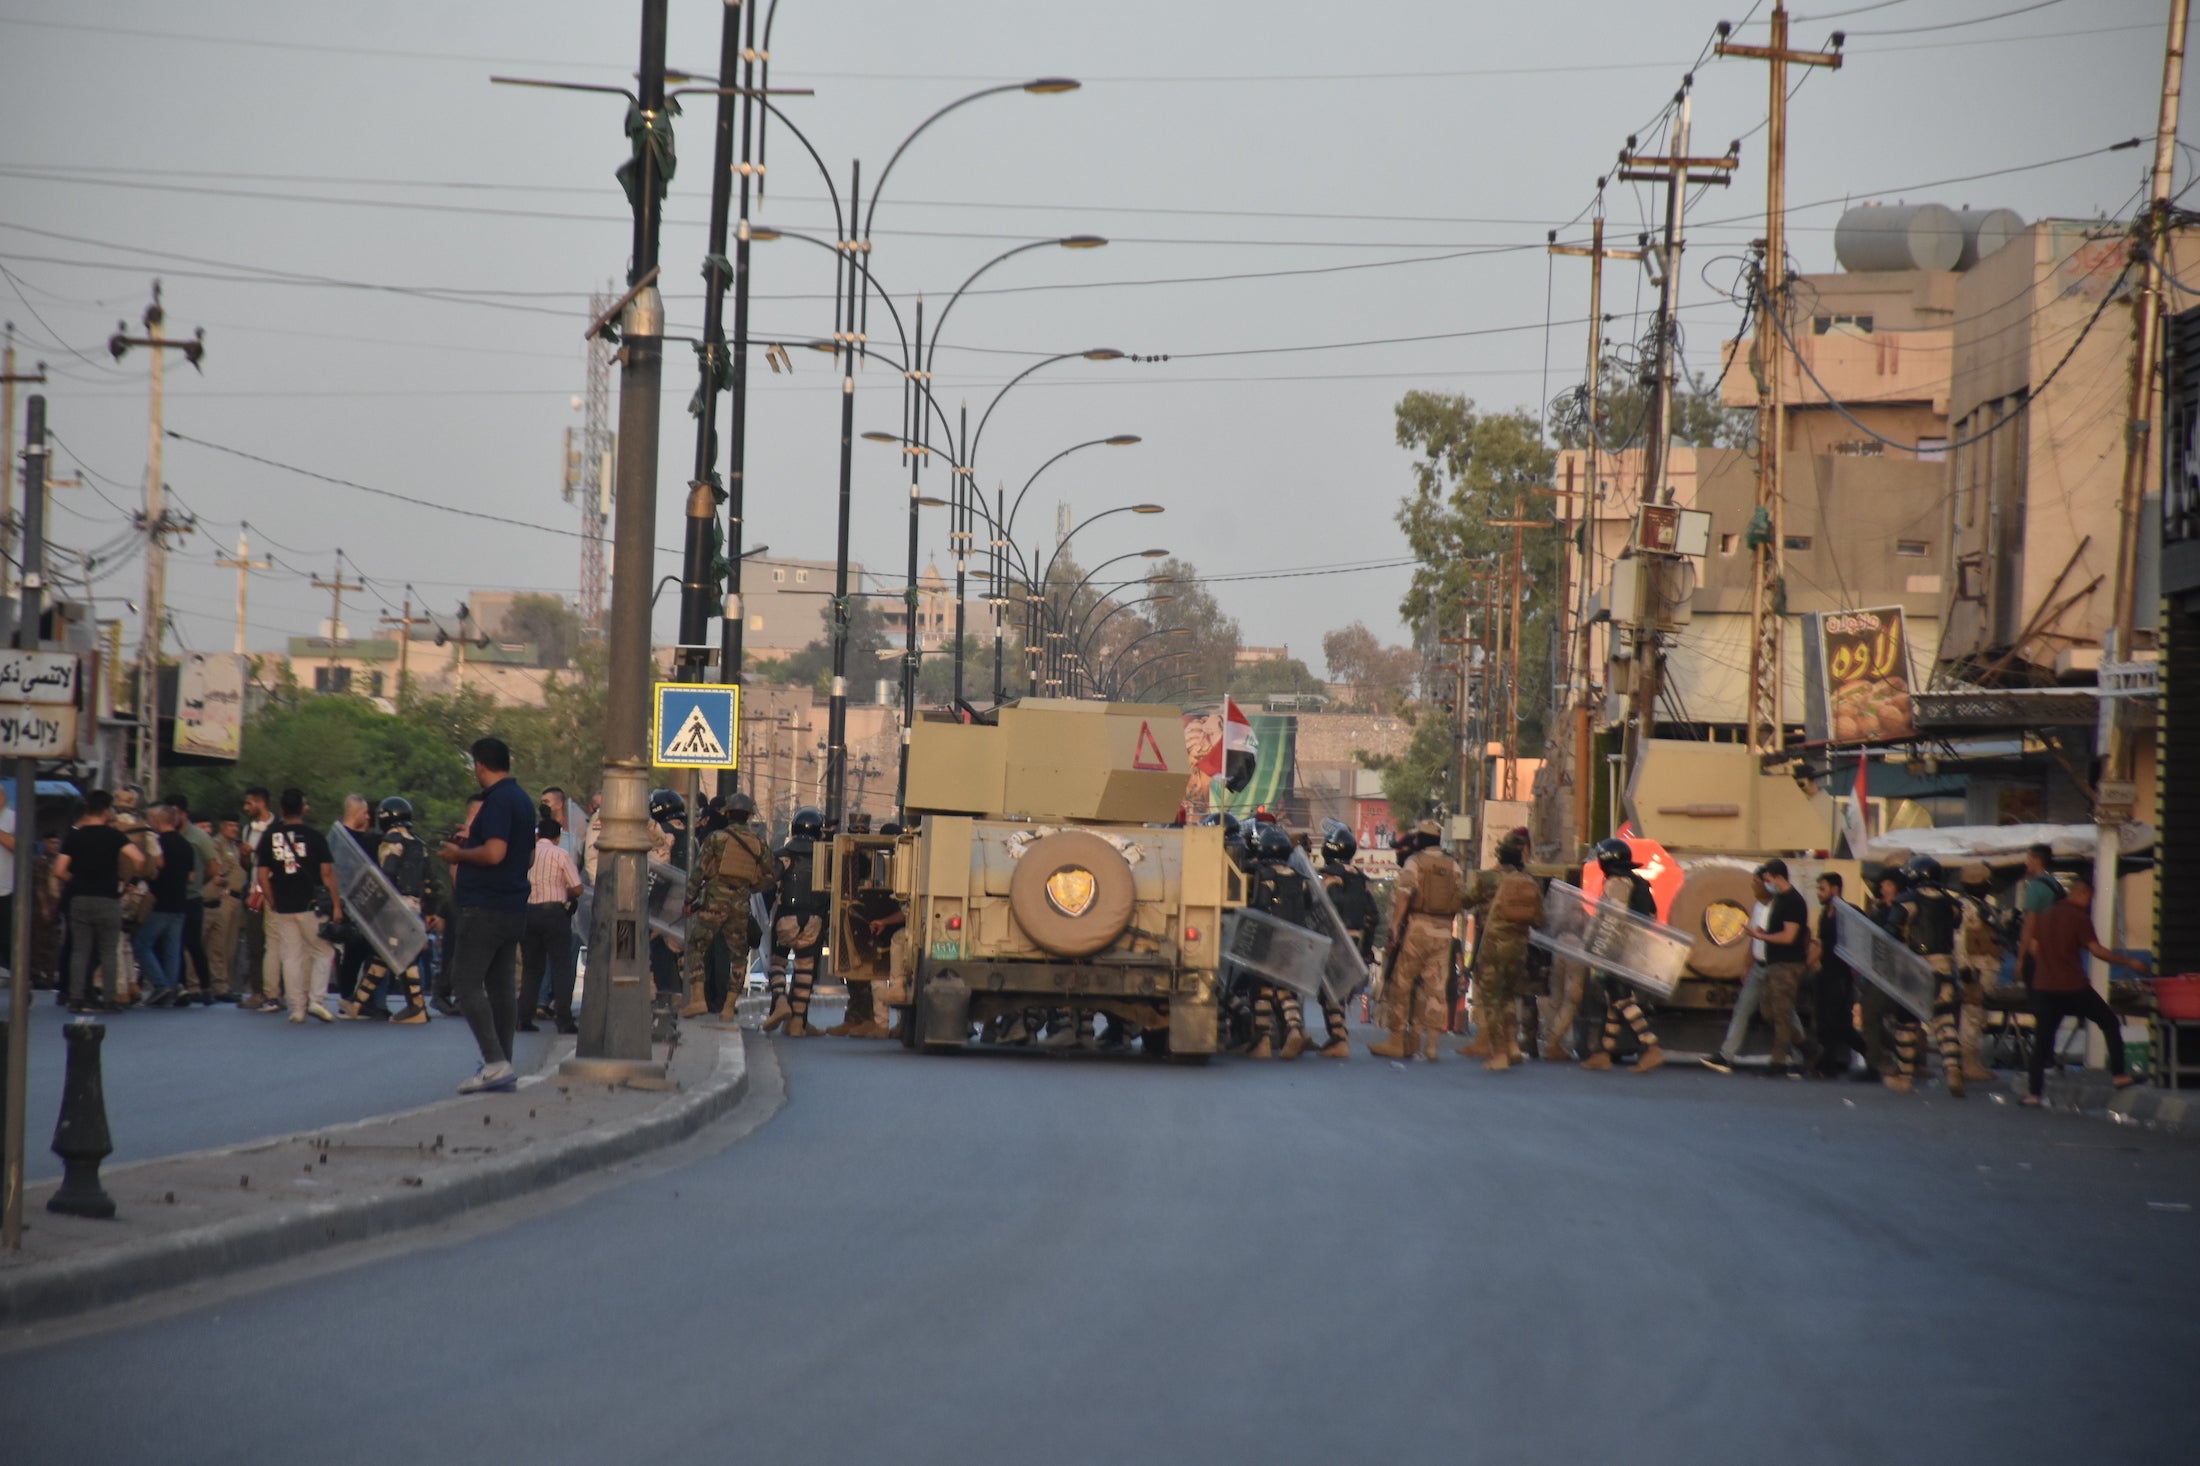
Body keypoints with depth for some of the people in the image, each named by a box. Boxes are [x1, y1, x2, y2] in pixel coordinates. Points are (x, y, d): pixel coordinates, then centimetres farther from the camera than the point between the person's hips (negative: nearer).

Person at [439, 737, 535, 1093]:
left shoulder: (498, 800, -14)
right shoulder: (523, 800, 17)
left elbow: (494, 852, -25)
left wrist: (459, 854, -8)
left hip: (485, 907, -10)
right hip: (514, 907, 10)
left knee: (466, 983, -10)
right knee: (503, 987, 10)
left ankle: (495, 1062, -20)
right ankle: (504, 1069, 11)